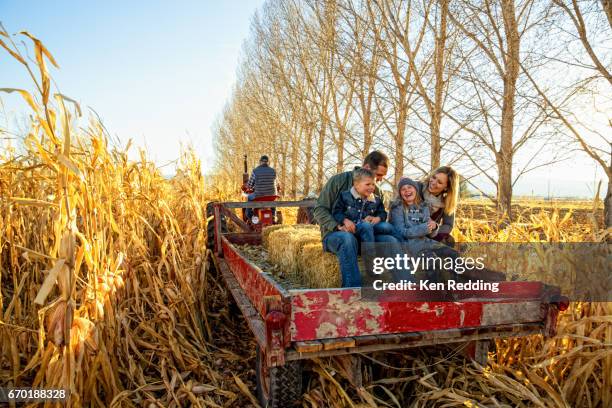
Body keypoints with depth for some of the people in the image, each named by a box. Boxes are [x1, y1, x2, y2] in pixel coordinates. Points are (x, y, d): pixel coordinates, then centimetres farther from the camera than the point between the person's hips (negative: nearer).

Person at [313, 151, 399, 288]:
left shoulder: (376, 191, 12)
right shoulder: (338, 181, -4)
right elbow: (320, 210, -7)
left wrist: (378, 218, -10)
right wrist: (339, 227, -23)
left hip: (363, 236, 5)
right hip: (334, 234, -4)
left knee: (390, 241, -21)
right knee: (347, 238, -39)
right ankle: (353, 289, -39)